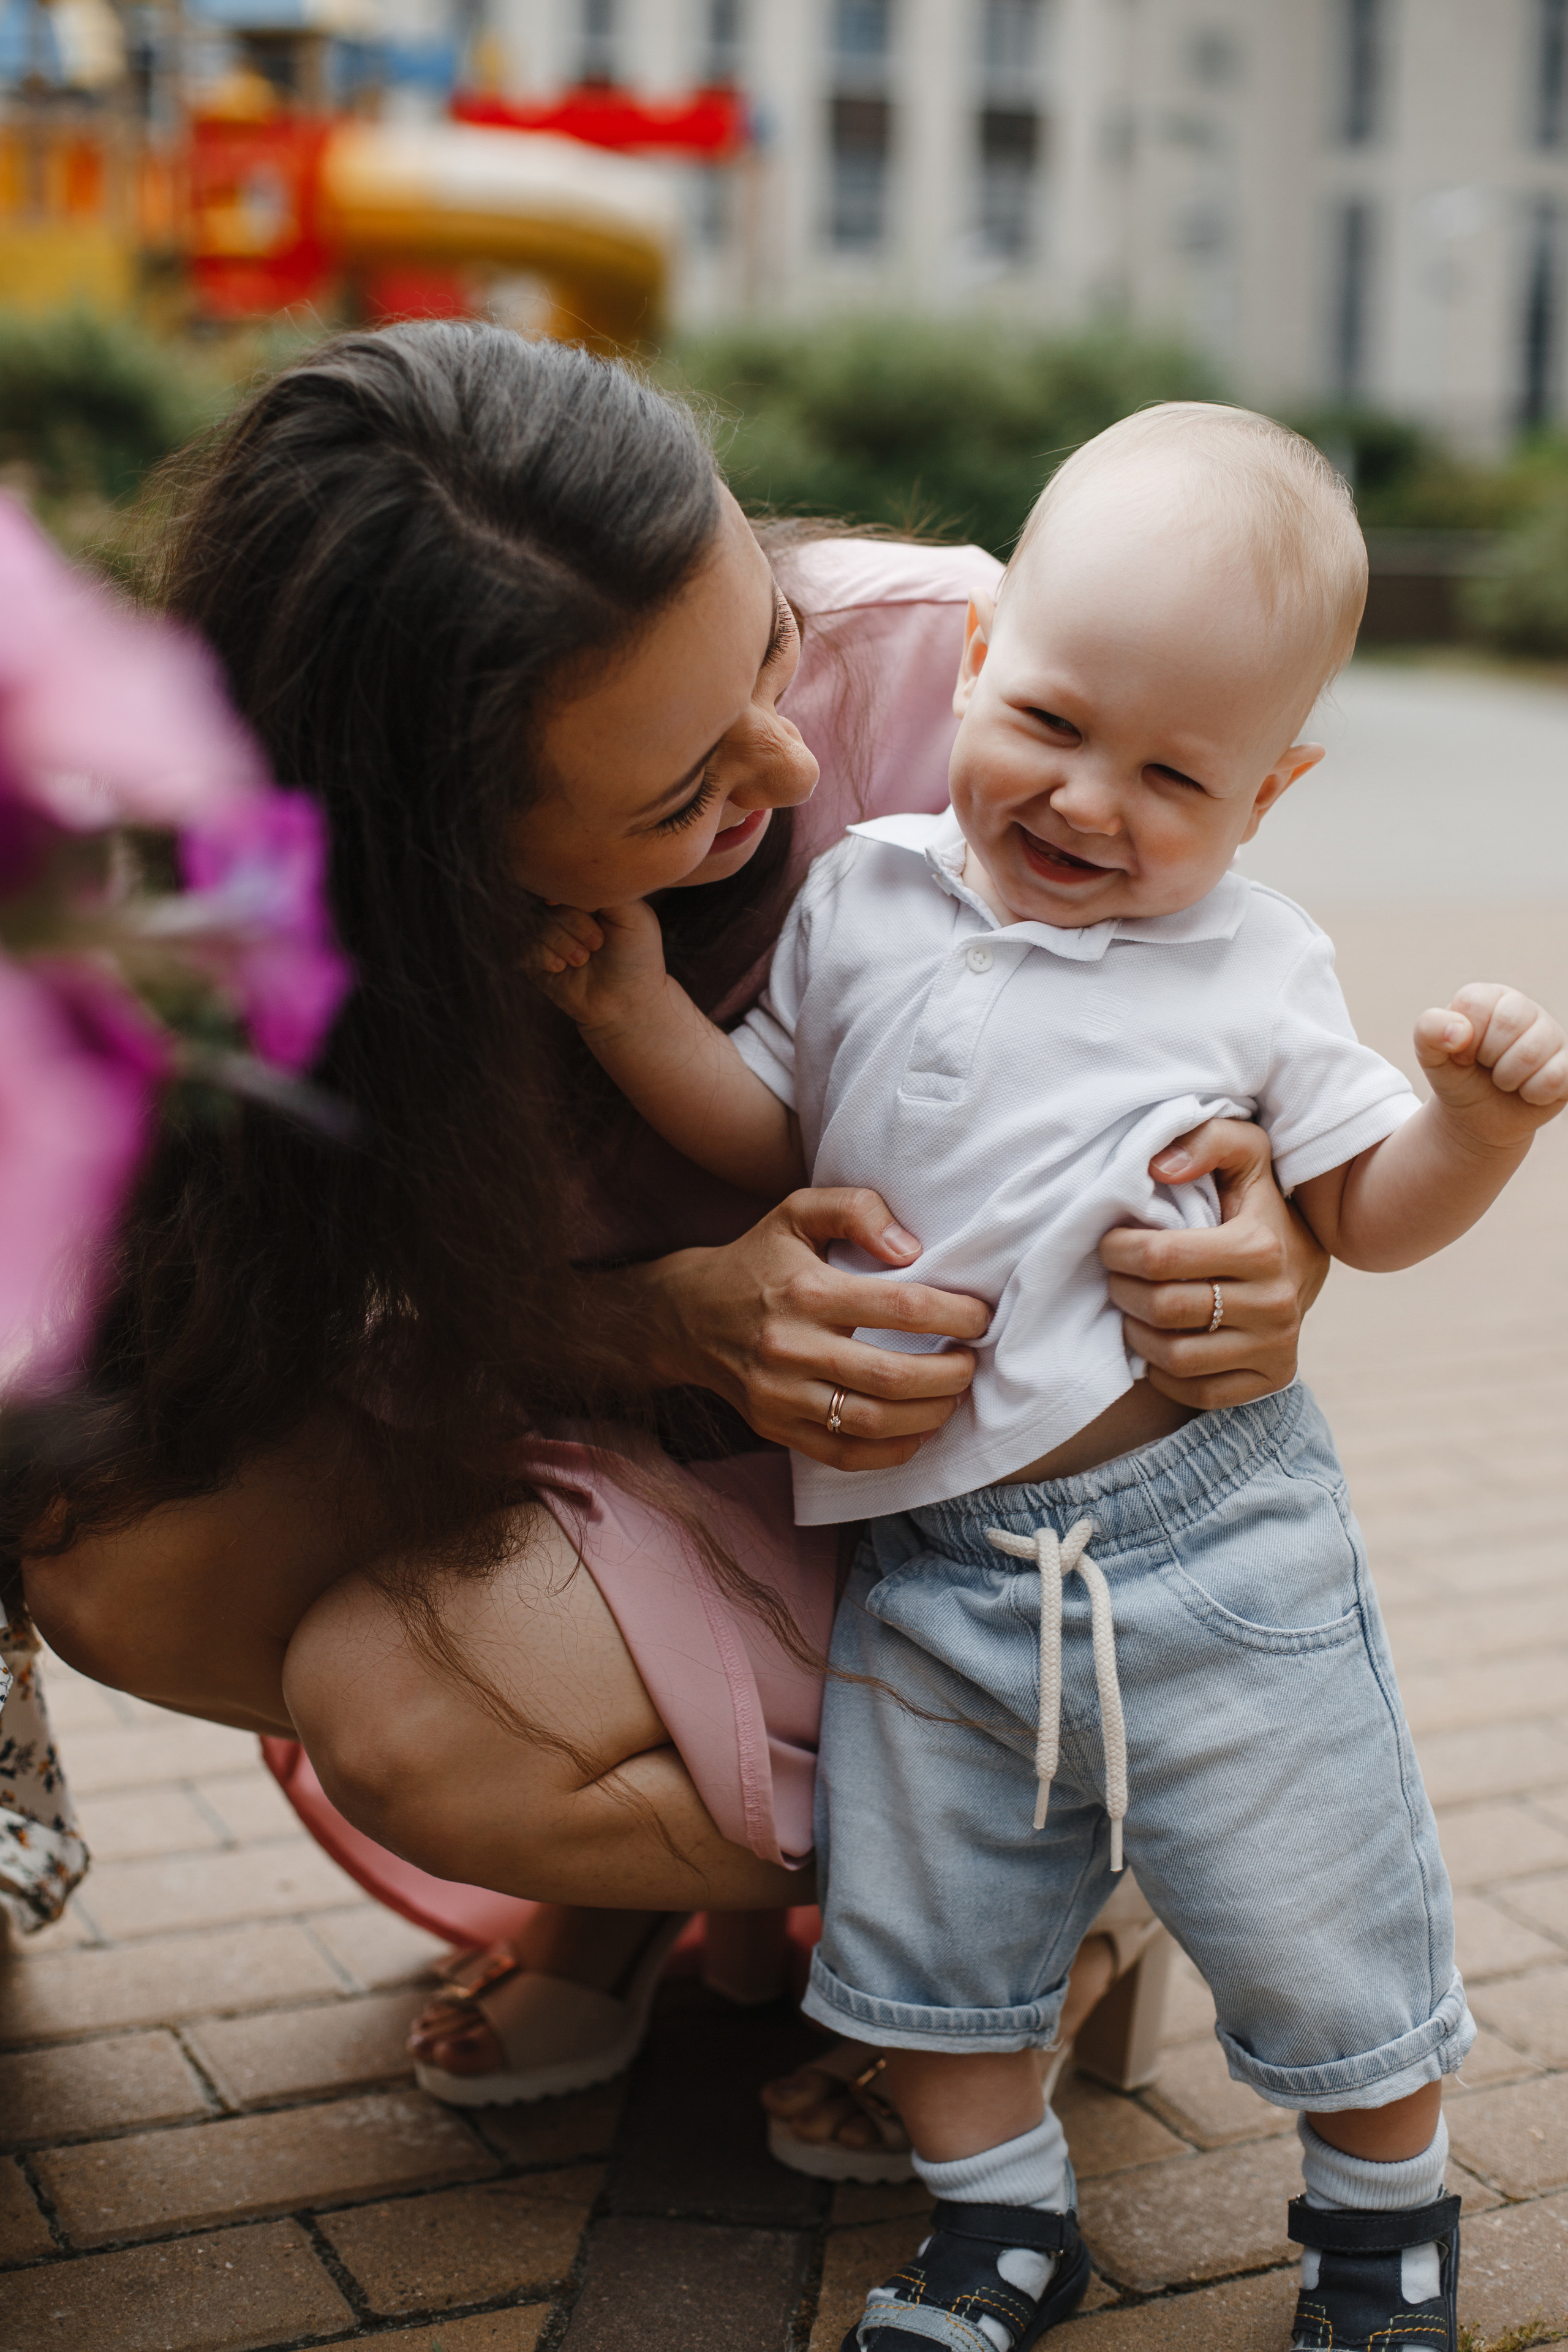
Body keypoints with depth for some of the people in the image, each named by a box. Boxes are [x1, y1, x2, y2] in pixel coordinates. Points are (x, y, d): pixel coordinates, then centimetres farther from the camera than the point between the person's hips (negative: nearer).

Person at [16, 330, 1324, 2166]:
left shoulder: (926, 658, -26)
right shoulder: (361, 891, -22)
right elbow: (440, 1308, -10)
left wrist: (1274, 1231, -34)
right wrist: (673, 1324, -32)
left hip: (952, 1467, -3)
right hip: (621, 1422, 4)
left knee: (398, 1706, -26)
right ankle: (641, 1879, 3)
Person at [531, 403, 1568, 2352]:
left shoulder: (1252, 968, -3)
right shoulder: (859, 901, 1)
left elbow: (1367, 1215, 4)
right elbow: (768, 1146, 9)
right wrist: (638, 1008, -5)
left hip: (1206, 1540, -2)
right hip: (933, 1561, 2)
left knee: (1317, 1929, 9)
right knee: (913, 1926, 13)